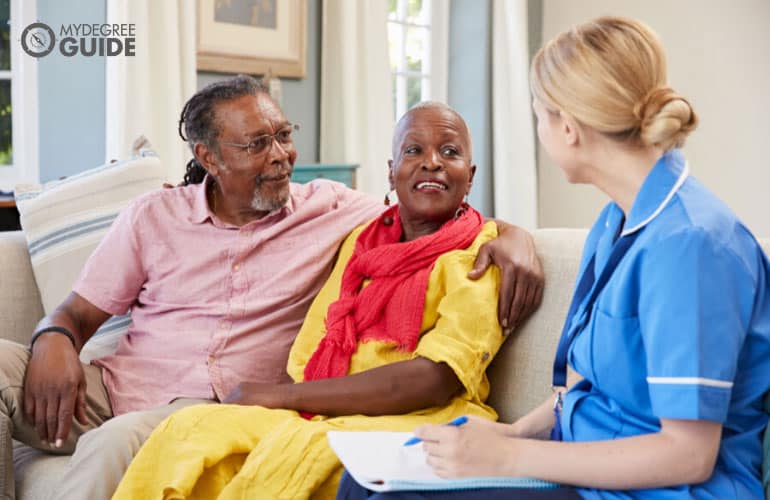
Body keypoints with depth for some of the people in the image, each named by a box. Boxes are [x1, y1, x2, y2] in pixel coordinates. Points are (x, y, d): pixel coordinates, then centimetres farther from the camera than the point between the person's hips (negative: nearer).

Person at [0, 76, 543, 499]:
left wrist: (512, 236, -15)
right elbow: (80, 313, 13)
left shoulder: (331, 208, 7)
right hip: (120, 386, 3)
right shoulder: (152, 217, 11)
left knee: (118, 443, -35)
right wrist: (54, 341, -11)